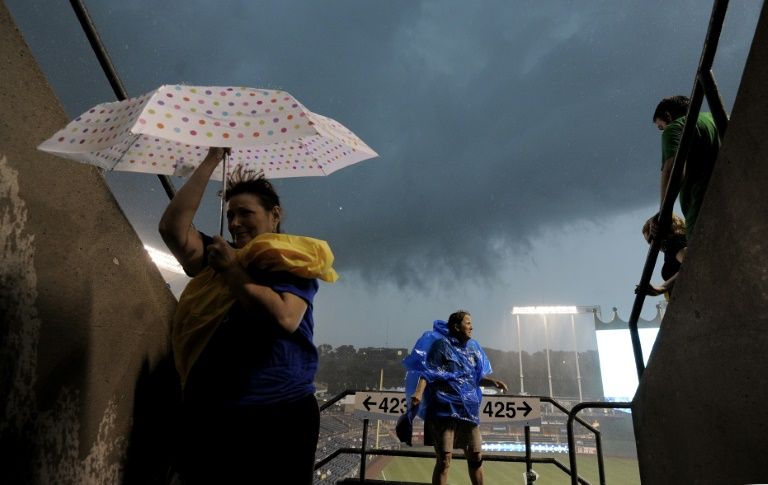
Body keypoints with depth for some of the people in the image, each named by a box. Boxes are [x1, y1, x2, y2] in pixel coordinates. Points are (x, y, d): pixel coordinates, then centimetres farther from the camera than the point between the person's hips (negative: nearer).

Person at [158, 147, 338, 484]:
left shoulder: (294, 263, -2)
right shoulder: (218, 258, 11)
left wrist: (233, 270, -10)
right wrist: (211, 161, -1)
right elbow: (172, 226, -2)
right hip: (211, 411, 4)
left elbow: (285, 318, -20)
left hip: (281, 411, -4)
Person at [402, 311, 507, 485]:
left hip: (468, 410, 6)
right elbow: (427, 371, -13)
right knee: (444, 458, -8)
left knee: (476, 456, 12)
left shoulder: (473, 348, 15)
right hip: (444, 409, -6)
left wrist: (492, 382, 5)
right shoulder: (441, 344, -5)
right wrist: (419, 392, -29)